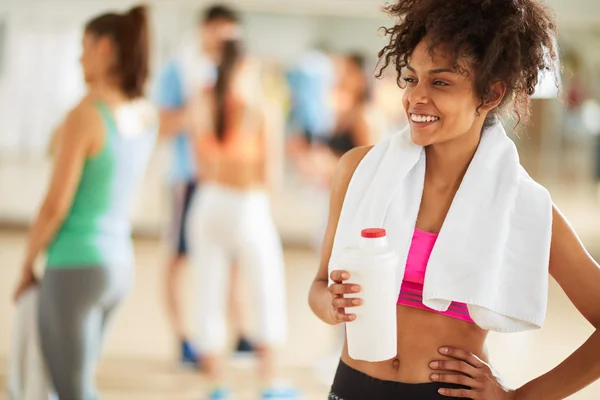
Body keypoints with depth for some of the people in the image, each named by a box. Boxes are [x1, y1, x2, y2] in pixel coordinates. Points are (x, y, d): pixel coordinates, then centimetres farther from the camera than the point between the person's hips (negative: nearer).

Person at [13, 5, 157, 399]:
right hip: (119, 263, 8)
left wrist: (27, 266, -2)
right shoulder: (148, 116, 3)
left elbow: (55, 206, -16)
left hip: (77, 266, -8)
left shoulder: (85, 115, -19)